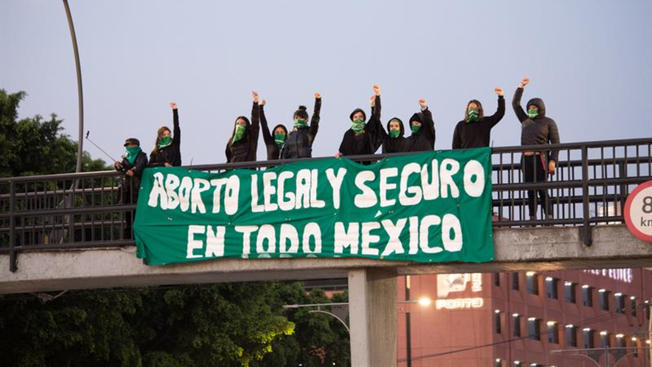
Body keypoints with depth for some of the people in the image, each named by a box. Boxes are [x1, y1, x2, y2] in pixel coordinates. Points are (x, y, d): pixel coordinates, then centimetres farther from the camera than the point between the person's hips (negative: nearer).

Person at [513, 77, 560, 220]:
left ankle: (549, 217, -14)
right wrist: (520, 87, 14)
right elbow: (515, 104, 22)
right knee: (530, 191, 3)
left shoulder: (548, 122, 5)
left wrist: (553, 161, -11)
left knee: (542, 189, -13)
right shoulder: (525, 121, 19)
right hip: (526, 159, 5)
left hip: (540, 159, -5)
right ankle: (532, 218, 2)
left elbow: (555, 143, 0)